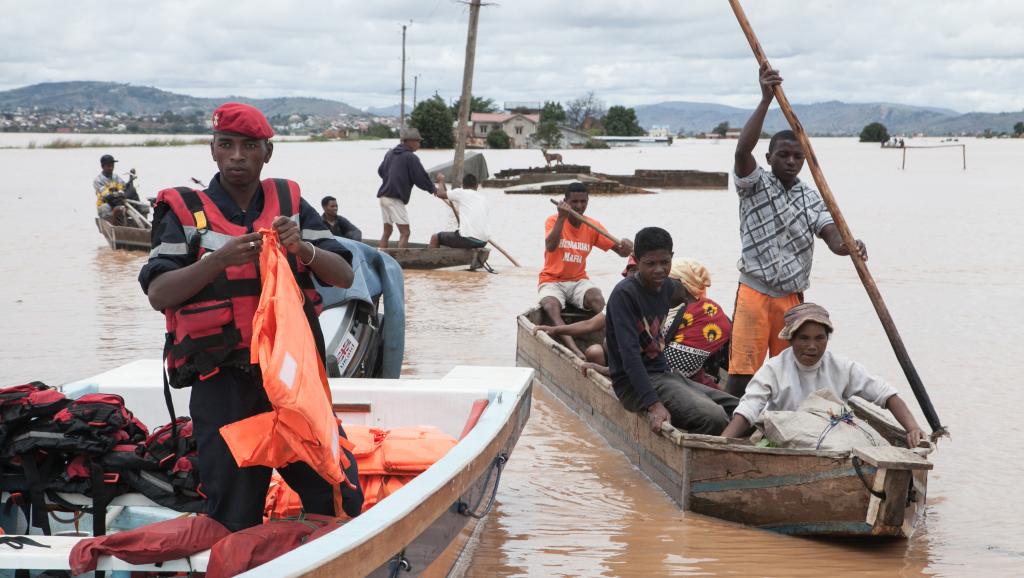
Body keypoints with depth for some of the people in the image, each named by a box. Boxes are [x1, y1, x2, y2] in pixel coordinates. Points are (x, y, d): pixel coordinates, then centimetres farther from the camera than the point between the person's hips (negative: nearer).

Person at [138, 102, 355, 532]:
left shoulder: (290, 203, 11)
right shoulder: (185, 212, 3)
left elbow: (344, 277, 6)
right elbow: (158, 294, -7)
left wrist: (302, 249, -13)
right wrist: (222, 259, -19)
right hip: (223, 382, -2)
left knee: (337, 496, 3)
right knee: (235, 520, 2)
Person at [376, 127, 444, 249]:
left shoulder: (390, 153, 14)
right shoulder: (410, 157, -9)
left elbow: (380, 171, 26)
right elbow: (421, 178, -10)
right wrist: (434, 189, 6)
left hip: (384, 196, 8)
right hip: (395, 198, -8)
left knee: (387, 231, 15)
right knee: (405, 232, -8)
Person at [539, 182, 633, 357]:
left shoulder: (593, 227, 3)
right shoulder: (554, 220, -6)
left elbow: (621, 251, 0)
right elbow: (550, 247, -25)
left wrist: (627, 246, -24)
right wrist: (562, 217, -29)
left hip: (578, 281, 4)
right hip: (552, 281, -3)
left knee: (597, 299, -32)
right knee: (551, 308, -35)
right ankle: (577, 353, -51)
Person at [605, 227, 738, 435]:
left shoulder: (667, 287, 8)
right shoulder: (624, 294, -16)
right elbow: (629, 353, -24)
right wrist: (653, 405, -31)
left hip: (665, 373, 9)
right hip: (633, 384, -9)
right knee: (713, 417, -25)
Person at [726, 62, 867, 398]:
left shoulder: (812, 200, 10)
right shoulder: (755, 185, -2)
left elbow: (833, 238, -4)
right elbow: (742, 151, -22)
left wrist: (849, 247, -30)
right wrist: (766, 100, -28)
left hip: (792, 298, 4)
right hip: (754, 294, -4)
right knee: (742, 373, -8)